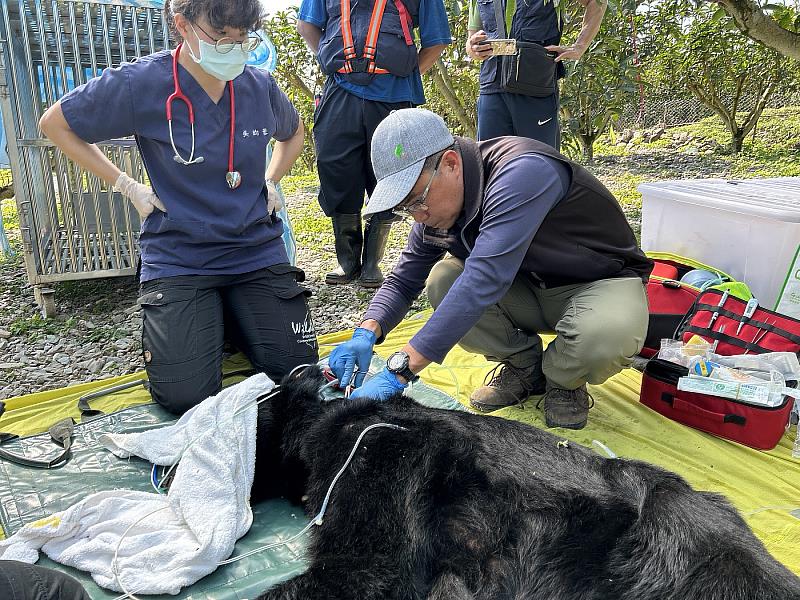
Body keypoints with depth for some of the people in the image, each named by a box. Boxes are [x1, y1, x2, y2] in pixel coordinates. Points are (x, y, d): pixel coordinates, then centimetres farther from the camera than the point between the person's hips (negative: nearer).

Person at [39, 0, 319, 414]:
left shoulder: (259, 86, -2)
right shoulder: (141, 83, -12)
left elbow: (294, 133, 22)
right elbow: (55, 124, 2)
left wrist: (271, 181, 7)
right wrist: (126, 186, -3)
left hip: (256, 252, 3)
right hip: (178, 258, -2)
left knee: (299, 372, -4)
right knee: (185, 396, -11)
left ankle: (228, 314, 24)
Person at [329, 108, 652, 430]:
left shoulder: (522, 172, -34)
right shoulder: (435, 206, -8)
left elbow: (484, 279, -44)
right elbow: (403, 279, 0)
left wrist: (399, 370, -46)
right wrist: (366, 333, -23)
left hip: (606, 282, -5)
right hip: (531, 286, 6)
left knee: (604, 338, -39)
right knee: (442, 280, -18)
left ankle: (564, 380, -2)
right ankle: (524, 366, 4)